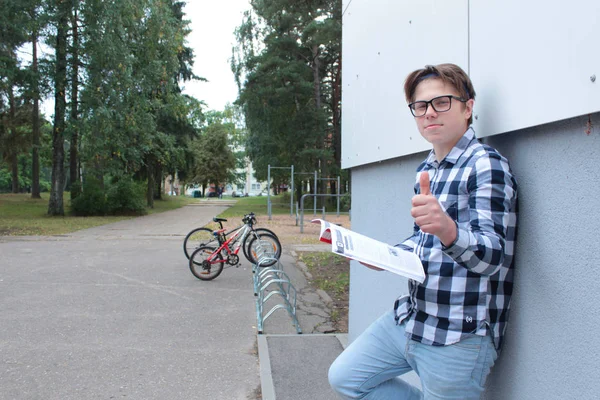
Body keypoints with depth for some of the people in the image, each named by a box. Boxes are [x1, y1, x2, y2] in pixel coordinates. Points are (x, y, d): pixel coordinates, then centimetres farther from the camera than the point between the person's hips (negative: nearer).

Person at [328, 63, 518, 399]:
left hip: (459, 336, -8)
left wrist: (448, 230, -45)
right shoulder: (426, 170, 11)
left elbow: (493, 256, -25)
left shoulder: (485, 165, -14)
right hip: (410, 318, 8)